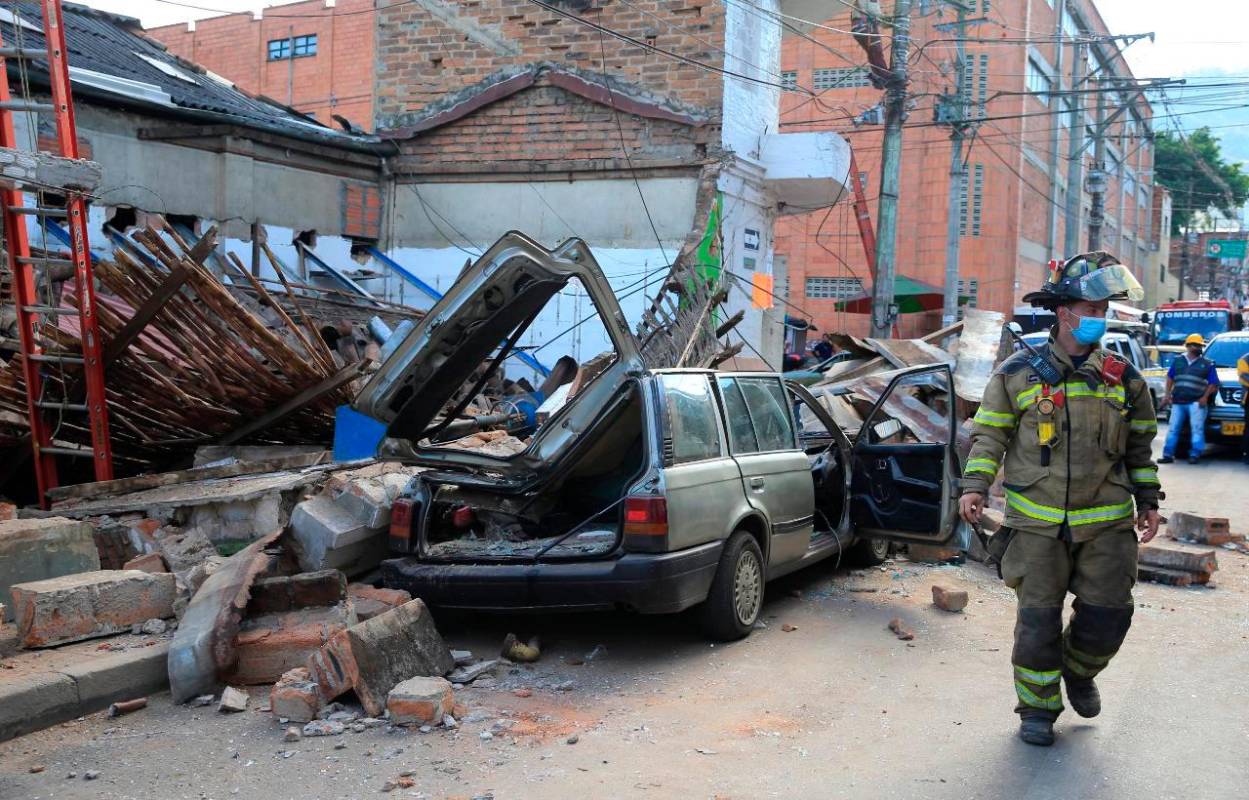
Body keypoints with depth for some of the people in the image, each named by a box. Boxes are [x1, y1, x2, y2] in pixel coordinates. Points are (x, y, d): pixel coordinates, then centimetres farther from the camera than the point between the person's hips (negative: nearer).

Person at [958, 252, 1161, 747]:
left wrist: (1148, 501, 13)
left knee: (1108, 613, 4)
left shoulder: (1122, 378, 7)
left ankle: (1078, 672, 35)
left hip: (1106, 521, 3)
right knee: (1038, 619, 1)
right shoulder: (1019, 373, -1)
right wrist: (974, 486, -9)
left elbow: (1140, 446, 17)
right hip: (1038, 523, -2)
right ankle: (1038, 707, 18)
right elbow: (989, 434, 2)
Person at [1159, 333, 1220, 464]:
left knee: (1197, 428, -9)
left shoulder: (1207, 364, 7)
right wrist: (1168, 393, 8)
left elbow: (1213, 383, 4)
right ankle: (1168, 455, 6)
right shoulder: (1178, 361, 15)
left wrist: (1205, 397, -9)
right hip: (1178, 402, 3)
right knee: (1173, 428, 3)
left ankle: (1195, 455, -4)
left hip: (1196, 402, -3)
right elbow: (1170, 378, 20)